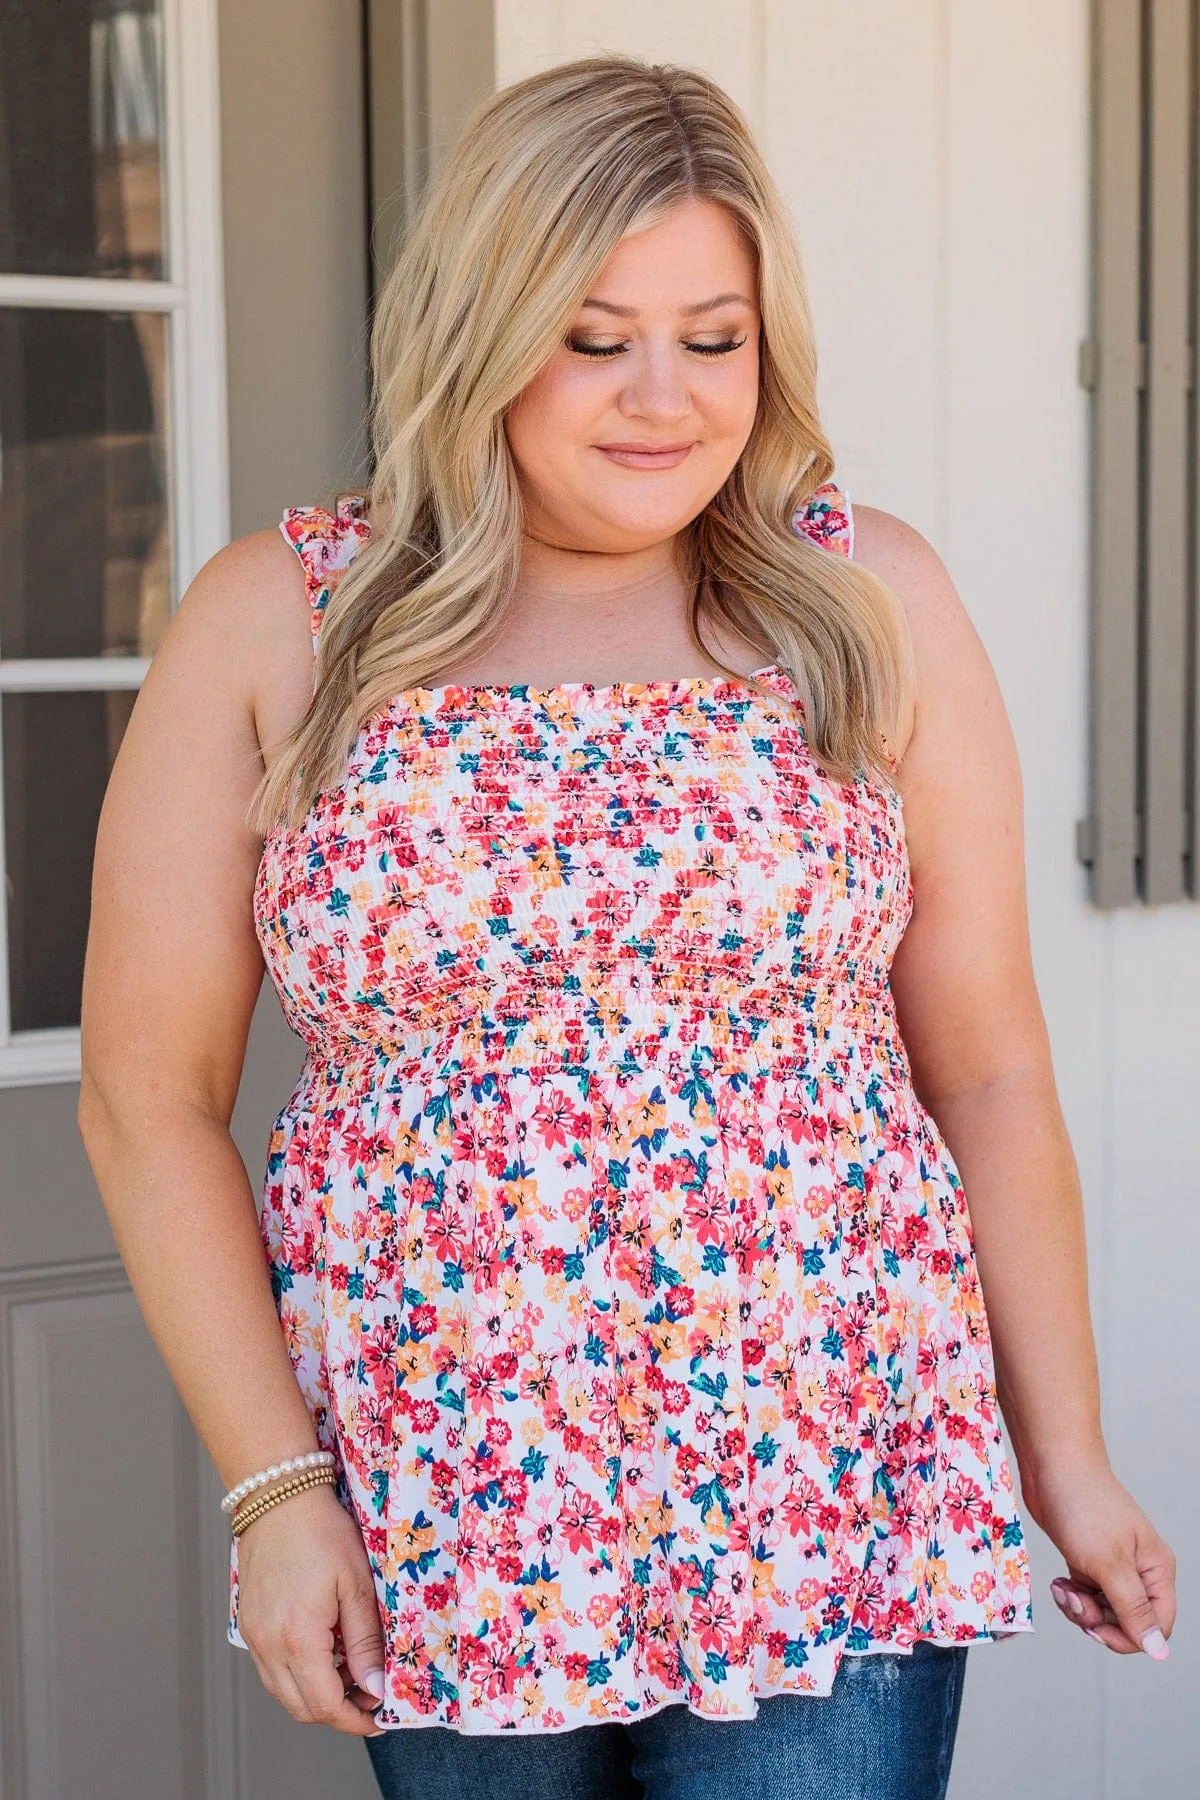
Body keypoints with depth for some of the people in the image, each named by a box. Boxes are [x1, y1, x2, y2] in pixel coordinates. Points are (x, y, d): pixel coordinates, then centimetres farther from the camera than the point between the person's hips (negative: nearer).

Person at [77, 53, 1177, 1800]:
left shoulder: (874, 603, 1)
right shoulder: (275, 625, -1)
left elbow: (988, 1065, 3)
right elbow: (150, 1091, -1)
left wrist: (1067, 1456, 3)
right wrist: (271, 1488, -5)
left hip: (836, 1505, 0)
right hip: (439, 1533, 0)